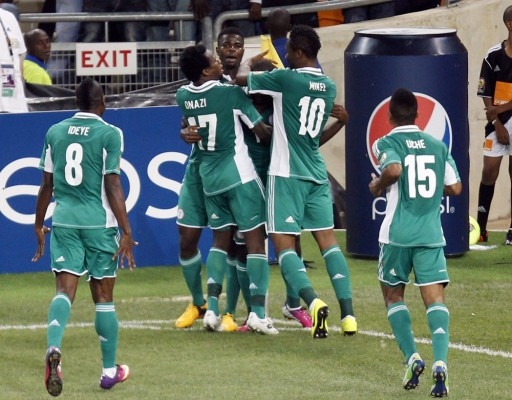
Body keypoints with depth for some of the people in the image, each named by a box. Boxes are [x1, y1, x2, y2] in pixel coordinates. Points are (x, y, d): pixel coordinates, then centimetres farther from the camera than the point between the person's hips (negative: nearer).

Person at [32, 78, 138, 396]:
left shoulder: (55, 132, 7)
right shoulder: (109, 134, -6)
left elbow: (47, 184, 11)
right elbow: (113, 185, -10)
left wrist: (39, 226, 22)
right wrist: (127, 232, -8)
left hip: (64, 221, 3)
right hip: (100, 223, -3)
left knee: (65, 289, -2)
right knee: (103, 296, 7)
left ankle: (54, 348, -30)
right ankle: (110, 370, 16)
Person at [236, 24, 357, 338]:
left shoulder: (286, 79, -11)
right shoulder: (329, 87, 8)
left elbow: (241, 78, -1)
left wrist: (251, 62, 21)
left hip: (287, 173, -6)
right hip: (317, 173, 6)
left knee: (284, 243, -5)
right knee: (328, 239, 7)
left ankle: (314, 302, -26)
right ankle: (348, 313, -2)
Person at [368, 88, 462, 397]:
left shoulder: (387, 143, -1)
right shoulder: (438, 146, 11)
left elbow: (394, 169, -23)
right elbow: (455, 188, 10)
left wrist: (378, 185, -3)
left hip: (398, 235, -2)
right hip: (431, 233, 2)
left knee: (393, 295, 17)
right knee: (435, 298, -5)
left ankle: (412, 358, 2)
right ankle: (440, 362, -26)